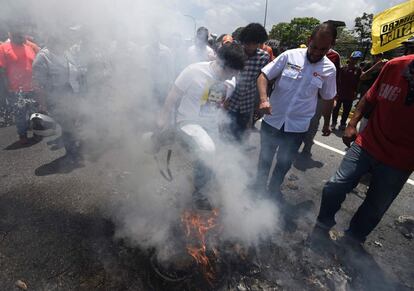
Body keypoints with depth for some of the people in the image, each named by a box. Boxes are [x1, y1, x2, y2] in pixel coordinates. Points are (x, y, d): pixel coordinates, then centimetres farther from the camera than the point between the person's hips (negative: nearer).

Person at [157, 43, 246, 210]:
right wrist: (164, 118, -5)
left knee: (206, 162, 14)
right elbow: (173, 96, -11)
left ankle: (198, 192, 43)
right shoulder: (194, 71, -20)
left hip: (211, 127, 6)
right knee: (207, 151, -33)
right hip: (188, 122, -5)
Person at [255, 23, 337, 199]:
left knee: (284, 163, 15)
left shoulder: (329, 69, -2)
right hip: (272, 120, 0)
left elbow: (328, 99, 10)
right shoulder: (290, 56, -8)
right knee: (265, 158, 17)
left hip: (297, 127, 1)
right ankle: (259, 186, 40)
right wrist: (263, 99, -25)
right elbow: (263, 76, -8)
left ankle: (274, 189, 40)